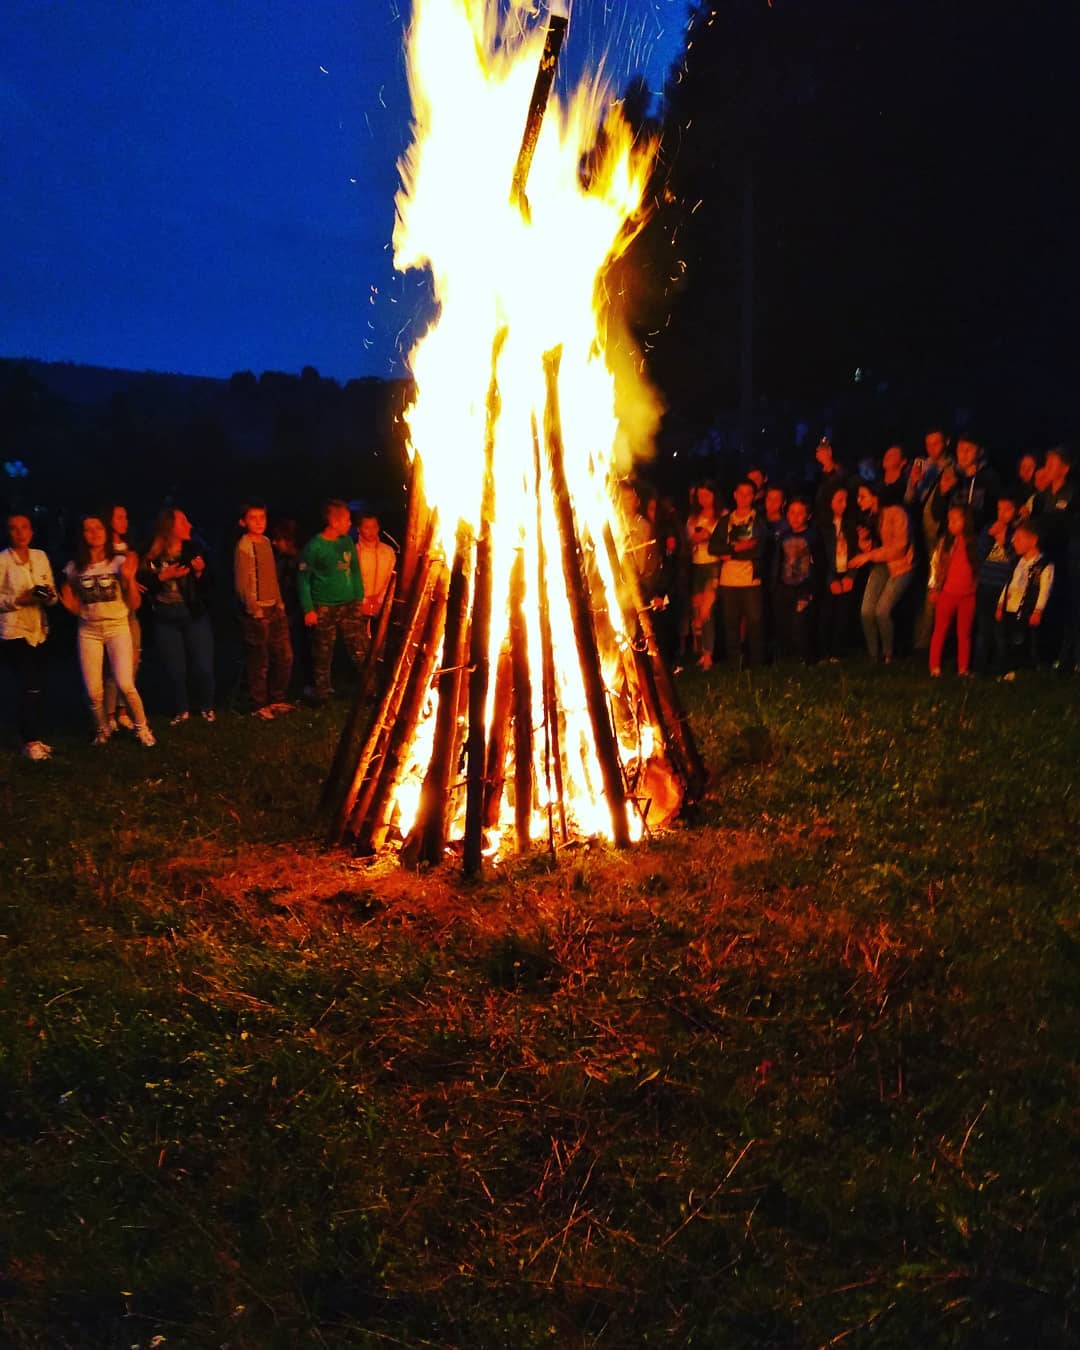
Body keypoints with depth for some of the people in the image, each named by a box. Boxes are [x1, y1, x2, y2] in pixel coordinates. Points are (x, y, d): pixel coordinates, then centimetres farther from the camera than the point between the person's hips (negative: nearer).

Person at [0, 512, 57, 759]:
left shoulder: (40, 557, 7)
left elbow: (53, 594, 11)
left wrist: (49, 596, -9)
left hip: (38, 630, 5)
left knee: (38, 687, 8)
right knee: (29, 688, -9)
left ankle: (37, 738, 17)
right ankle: (31, 741, 1)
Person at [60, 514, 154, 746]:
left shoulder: (120, 562, -2)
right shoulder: (73, 568, 3)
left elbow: (134, 604, -2)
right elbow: (78, 608, 14)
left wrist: (130, 578, -16)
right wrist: (70, 605, -8)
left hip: (117, 628, -2)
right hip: (88, 631, 2)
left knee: (125, 685, -17)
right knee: (93, 691, -2)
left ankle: (141, 727, 7)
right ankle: (102, 730, 25)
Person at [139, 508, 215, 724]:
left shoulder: (193, 549, -1)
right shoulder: (152, 555, -4)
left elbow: (206, 588, 0)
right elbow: (144, 586, -7)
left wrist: (200, 572, -18)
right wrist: (163, 576, -19)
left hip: (195, 615, 0)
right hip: (165, 619, 0)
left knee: (203, 666, -1)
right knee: (175, 670, 4)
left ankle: (206, 707, 21)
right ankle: (180, 710, 24)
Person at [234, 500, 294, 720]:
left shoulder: (266, 542, 12)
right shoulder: (243, 546, -11)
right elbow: (242, 582, -14)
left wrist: (280, 603, 12)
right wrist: (254, 610, -16)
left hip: (274, 609, 8)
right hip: (256, 612, -8)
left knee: (285, 656, 12)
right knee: (259, 662, 0)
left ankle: (276, 700, 26)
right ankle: (260, 706, 13)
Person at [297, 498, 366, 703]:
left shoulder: (347, 542, 6)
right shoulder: (314, 546, -10)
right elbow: (303, 579, -7)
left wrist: (360, 598, 11)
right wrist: (308, 609, -10)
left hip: (349, 605, 4)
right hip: (324, 608, -4)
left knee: (360, 650, 1)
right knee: (323, 654, 5)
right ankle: (321, 693, 20)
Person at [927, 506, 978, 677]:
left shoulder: (975, 544, -2)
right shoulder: (945, 541, 0)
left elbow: (980, 568, 2)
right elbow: (935, 564, 2)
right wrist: (933, 589, -1)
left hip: (968, 596, 0)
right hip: (946, 594, 0)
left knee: (964, 633, 9)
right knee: (940, 631, 6)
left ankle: (963, 668, 17)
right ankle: (935, 667, 12)